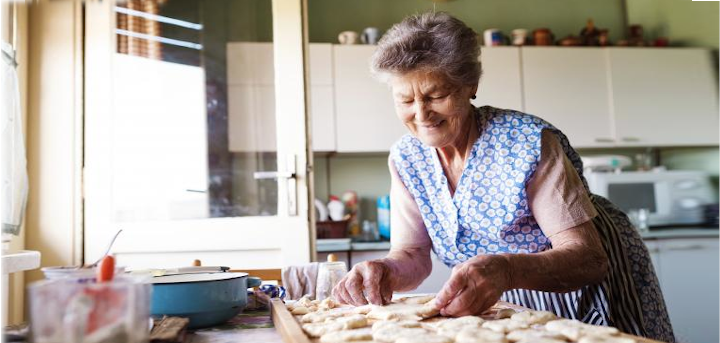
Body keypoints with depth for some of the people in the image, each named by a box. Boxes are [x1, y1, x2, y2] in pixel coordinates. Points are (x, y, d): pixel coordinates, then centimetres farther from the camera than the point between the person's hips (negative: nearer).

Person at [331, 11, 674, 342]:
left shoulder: (528, 143, -26)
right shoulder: (405, 158, -11)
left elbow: (589, 256, -29)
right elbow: (412, 255, -12)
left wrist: (508, 270, -49)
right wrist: (384, 272, -36)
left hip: (591, 290, -3)